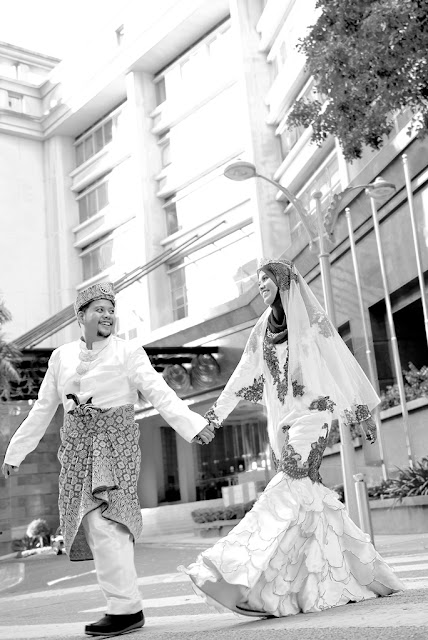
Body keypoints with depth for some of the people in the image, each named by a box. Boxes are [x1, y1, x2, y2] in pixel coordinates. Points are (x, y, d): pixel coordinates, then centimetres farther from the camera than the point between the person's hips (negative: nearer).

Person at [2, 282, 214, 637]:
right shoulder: (62, 357, 13)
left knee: (104, 521, -15)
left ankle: (126, 608, -7)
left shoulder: (128, 352, 0)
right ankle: (125, 605, 15)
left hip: (116, 441, -5)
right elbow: (43, 409, 19)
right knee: (93, 524, 3)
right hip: (78, 446, 5)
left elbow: (159, 392, -9)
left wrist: (193, 425, -22)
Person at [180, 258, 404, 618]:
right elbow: (244, 375, 16)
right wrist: (216, 414, 13)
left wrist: (364, 413, -1)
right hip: (281, 418, 6)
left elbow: (343, 365, -1)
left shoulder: (311, 318, -2)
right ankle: (355, 576, 19)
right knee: (308, 494, 5)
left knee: (291, 486, -17)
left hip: (311, 411, -6)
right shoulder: (264, 328, 14)